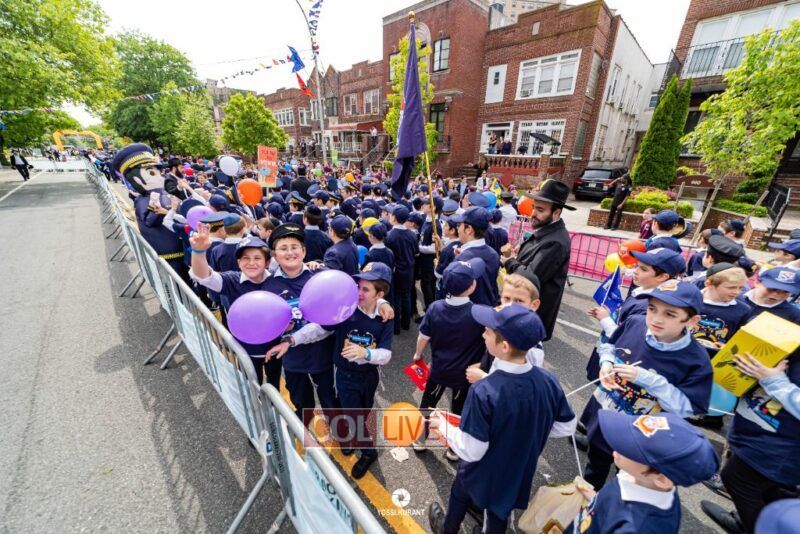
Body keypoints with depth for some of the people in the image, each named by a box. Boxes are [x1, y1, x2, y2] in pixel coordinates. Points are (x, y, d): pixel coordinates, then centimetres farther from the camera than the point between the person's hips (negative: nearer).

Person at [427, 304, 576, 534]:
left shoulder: (483, 393, -39)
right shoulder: (549, 381, -23)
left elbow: (471, 451, -29)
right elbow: (566, 428, -7)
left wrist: (442, 424, -13)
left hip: (482, 475, -3)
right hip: (520, 473, 3)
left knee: (459, 498, 31)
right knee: (499, 513, 32)